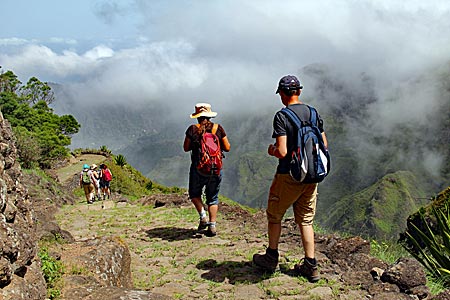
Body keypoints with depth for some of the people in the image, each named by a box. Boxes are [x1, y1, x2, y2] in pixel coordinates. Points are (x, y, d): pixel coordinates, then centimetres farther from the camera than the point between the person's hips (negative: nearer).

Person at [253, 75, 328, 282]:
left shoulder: (281, 117, -16)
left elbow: (282, 152, -21)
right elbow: (324, 145, 8)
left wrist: (271, 151, 0)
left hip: (288, 176, -5)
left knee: (274, 216, 14)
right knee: (305, 220, 13)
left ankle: (271, 258, 26)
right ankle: (310, 266, 14)